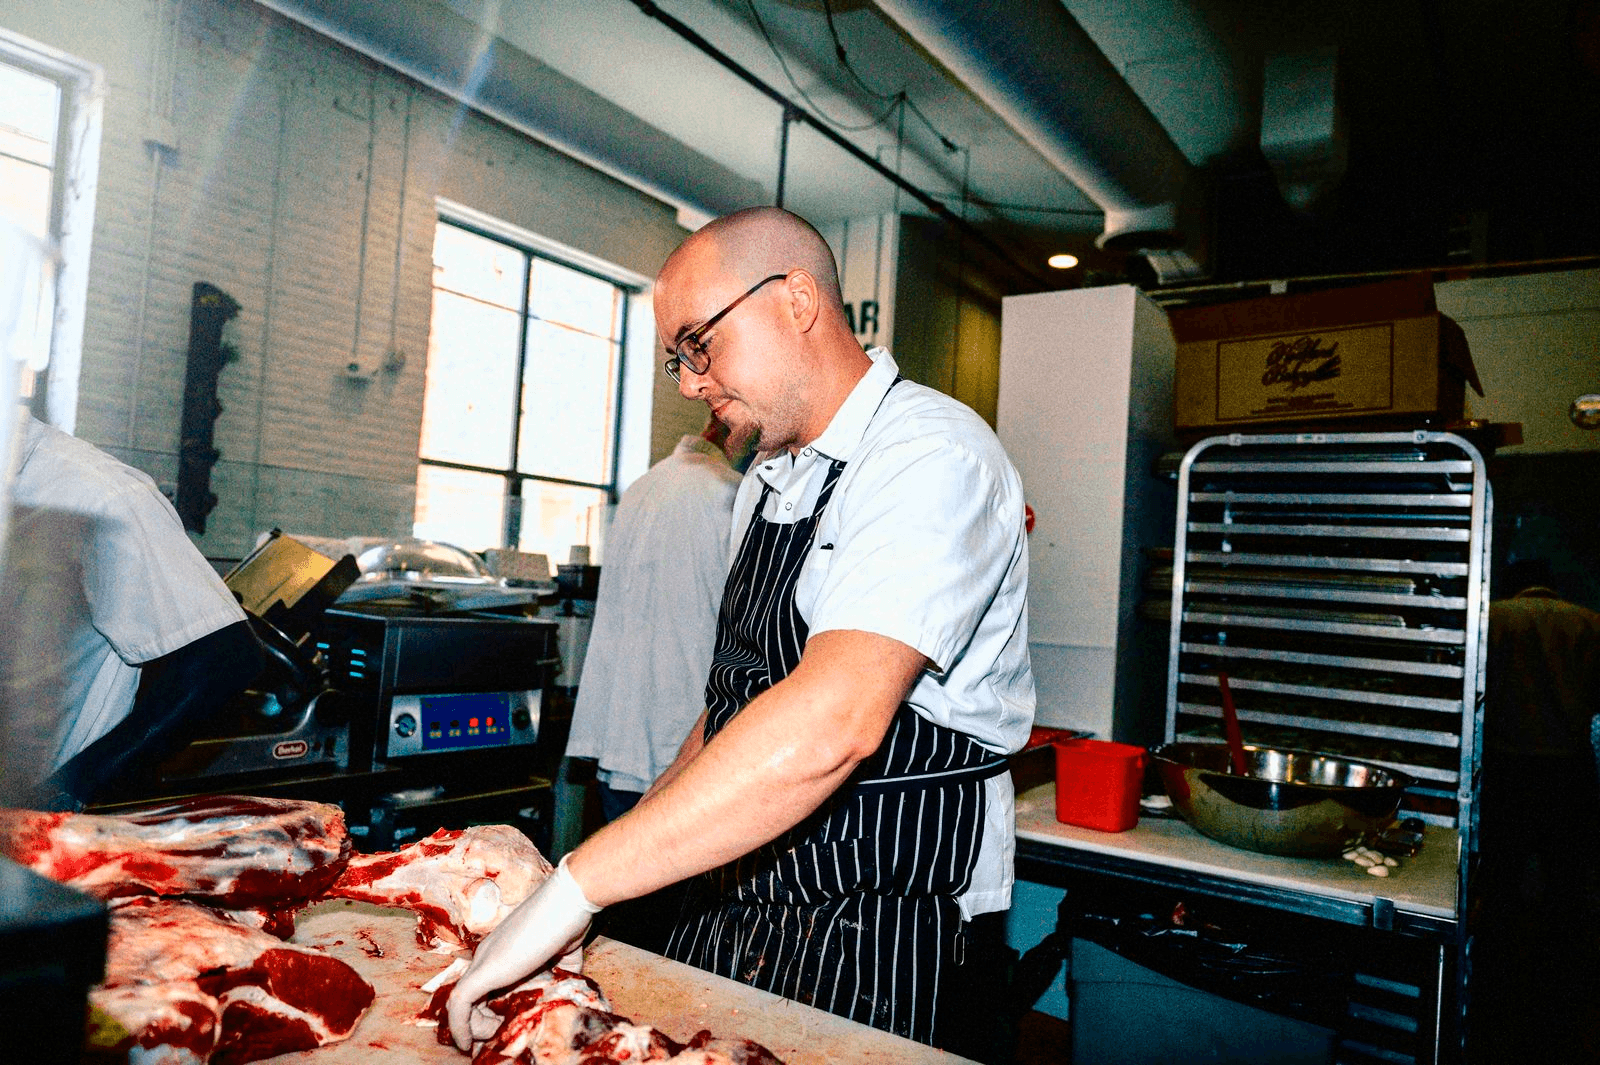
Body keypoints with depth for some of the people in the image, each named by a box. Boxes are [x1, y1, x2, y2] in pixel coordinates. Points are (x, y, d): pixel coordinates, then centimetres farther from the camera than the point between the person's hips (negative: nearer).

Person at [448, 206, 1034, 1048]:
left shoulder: (932, 457, -19)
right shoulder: (767, 481, 11)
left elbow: (833, 724, -32)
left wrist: (577, 886, -29)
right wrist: (627, 842, 4)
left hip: (870, 959, -7)